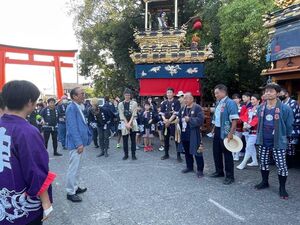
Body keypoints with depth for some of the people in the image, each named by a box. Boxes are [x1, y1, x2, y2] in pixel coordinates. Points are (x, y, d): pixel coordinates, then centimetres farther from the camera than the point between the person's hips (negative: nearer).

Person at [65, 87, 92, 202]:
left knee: (76, 167, 19)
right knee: (73, 168, -1)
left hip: (79, 142, 10)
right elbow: (72, 128, -21)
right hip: (76, 143, -10)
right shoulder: (72, 108, -17)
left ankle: (75, 187, 32)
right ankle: (70, 192, 10)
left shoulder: (79, 107, 11)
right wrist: (79, 143, -22)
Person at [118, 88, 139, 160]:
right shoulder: (120, 104, 8)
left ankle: (133, 154, 11)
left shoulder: (134, 103, 4)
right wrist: (126, 124, -10)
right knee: (125, 140, 4)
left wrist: (129, 123, -12)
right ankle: (126, 154, 16)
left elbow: (134, 114, -3)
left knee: (133, 139, 3)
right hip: (124, 123, 1)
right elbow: (121, 115, 0)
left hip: (132, 123, -1)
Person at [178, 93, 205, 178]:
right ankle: (189, 167, 32)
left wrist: (190, 119, -21)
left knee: (197, 152, -1)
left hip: (194, 135, -7)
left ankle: (200, 170, 10)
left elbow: (200, 119, -19)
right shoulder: (183, 108, 12)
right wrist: (180, 120, -3)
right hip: (184, 134, 7)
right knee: (187, 152, 16)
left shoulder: (197, 108, -9)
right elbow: (179, 118, 18)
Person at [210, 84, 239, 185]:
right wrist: (214, 129, 19)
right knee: (216, 152, 16)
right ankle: (219, 171, 33)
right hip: (217, 131, 9)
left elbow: (234, 120, -22)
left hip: (225, 132, -9)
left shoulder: (230, 103, -16)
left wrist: (231, 133, -26)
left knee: (227, 154, 1)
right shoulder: (218, 103, 11)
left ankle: (230, 176, 14)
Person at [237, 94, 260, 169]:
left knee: (249, 147, -7)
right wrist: (245, 123, -12)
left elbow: (257, 119, -18)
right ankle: (255, 161, 29)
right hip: (247, 130, 8)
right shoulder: (249, 109, 13)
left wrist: (249, 125, -24)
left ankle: (243, 163, -1)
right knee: (251, 146, 16)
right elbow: (245, 116, 7)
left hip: (254, 131, -7)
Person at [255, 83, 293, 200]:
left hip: (278, 142, -5)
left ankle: (282, 188, 20)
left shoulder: (285, 108, -14)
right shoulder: (261, 108, 1)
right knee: (263, 162, 16)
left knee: (281, 165, 3)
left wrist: (285, 137, 5)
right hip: (263, 141, 5)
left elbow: (289, 125, -4)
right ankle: (264, 182, 35)